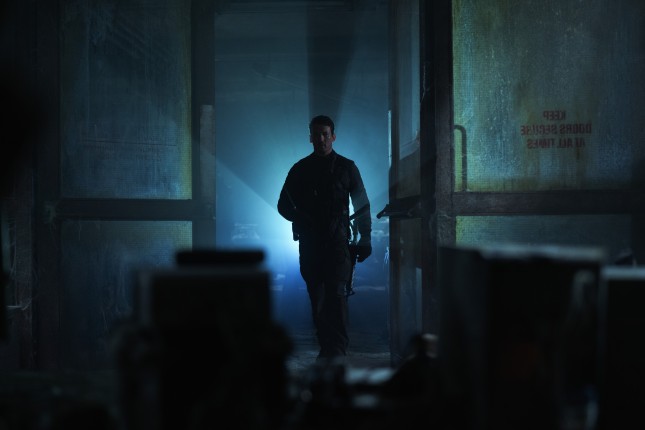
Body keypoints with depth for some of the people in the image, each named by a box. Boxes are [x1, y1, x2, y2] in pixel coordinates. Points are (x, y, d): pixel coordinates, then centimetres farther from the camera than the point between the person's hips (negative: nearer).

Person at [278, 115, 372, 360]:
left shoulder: (346, 167, 8)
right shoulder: (300, 169, 11)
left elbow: (362, 205, 12)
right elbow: (284, 205, 16)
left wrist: (365, 239, 6)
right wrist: (302, 219, -5)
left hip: (338, 241, -3)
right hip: (309, 242, 3)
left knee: (336, 293, -15)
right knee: (317, 296, 4)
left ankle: (338, 348, -17)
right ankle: (326, 347, 11)